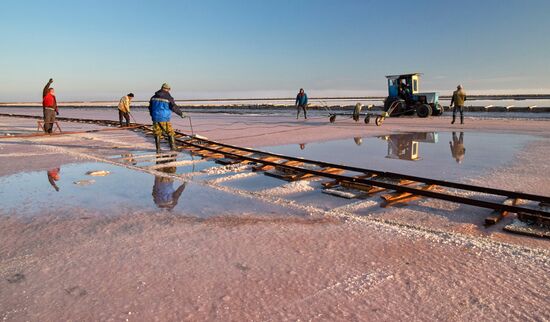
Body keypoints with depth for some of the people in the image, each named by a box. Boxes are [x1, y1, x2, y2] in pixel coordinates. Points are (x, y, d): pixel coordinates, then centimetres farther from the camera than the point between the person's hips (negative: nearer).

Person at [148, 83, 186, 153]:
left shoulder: (154, 97, 8)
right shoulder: (168, 98, -7)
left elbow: (150, 108, 14)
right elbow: (174, 107, -8)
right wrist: (181, 114, 3)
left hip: (155, 118, 4)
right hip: (164, 119, -4)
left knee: (157, 134, 11)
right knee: (170, 133, 9)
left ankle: (158, 149, 12)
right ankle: (173, 147, 10)